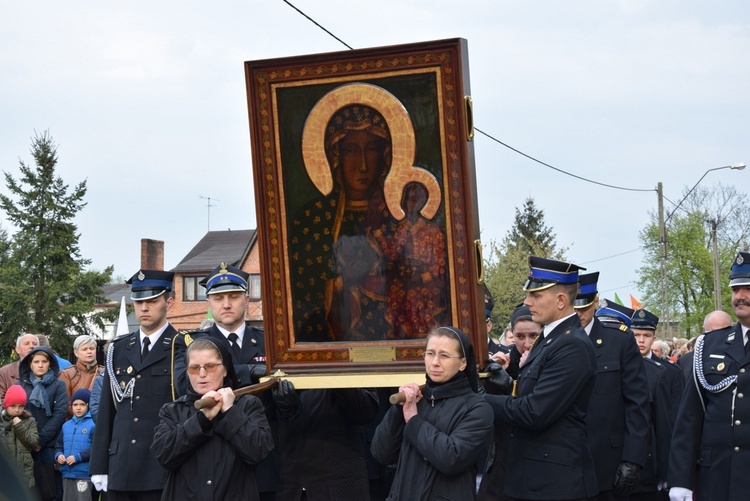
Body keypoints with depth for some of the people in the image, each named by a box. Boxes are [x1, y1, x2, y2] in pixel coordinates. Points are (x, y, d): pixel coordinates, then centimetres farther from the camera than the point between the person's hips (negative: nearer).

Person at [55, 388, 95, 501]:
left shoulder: (93, 424, -8)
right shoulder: (67, 425, 14)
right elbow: (59, 445, 21)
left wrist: (78, 457, -17)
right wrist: (59, 455, -1)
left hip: (85, 475, -7)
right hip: (67, 474, 7)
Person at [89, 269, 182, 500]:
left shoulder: (183, 349, -1)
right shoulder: (118, 349, 13)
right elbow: (106, 410, 12)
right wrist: (99, 466, 8)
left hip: (163, 471, -4)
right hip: (120, 470, 4)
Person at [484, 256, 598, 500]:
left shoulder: (573, 346, -18)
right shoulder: (549, 338, 14)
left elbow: (534, 413, -23)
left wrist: (482, 401, -12)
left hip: (555, 480, -9)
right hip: (532, 474, 9)